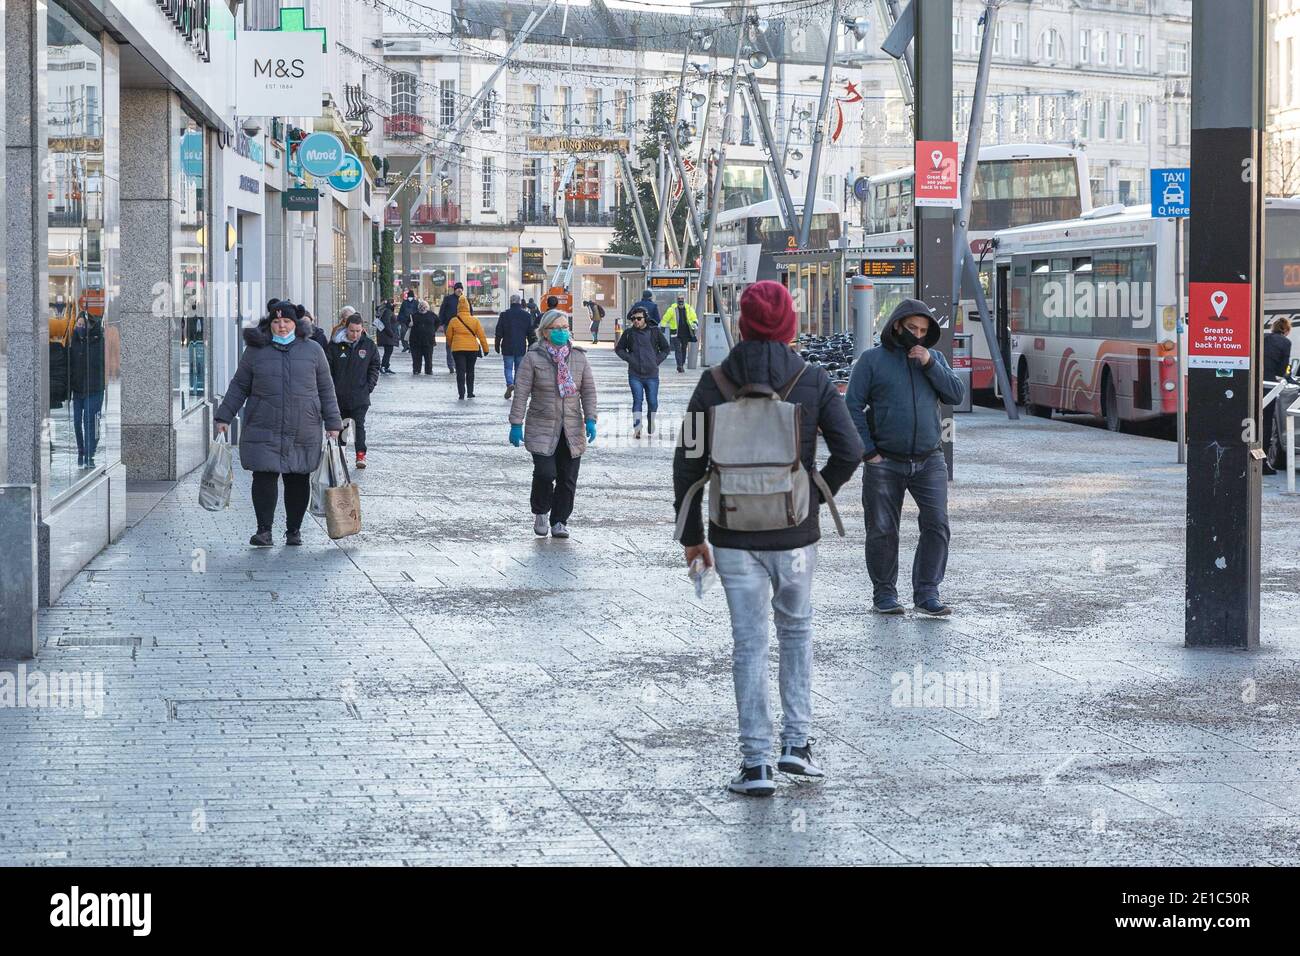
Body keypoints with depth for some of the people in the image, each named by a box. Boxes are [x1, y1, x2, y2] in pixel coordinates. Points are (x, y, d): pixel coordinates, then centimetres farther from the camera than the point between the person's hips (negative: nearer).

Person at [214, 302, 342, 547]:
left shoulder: (312, 351, 8)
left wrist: (333, 423, 7)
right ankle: (264, 531, -4)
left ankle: (294, 530, 15)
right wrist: (224, 417, 7)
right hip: (263, 430, -1)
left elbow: (326, 389, 11)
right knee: (265, 477, -8)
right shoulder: (255, 351, 6)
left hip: (303, 432, 1)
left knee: (298, 480, 4)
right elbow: (238, 387, 12)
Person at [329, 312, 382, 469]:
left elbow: (375, 367, 9)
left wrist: (369, 386, -1)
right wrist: (331, 389, -6)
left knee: (359, 425, -8)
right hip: (339, 395, 1)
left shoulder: (368, 345, 0)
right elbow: (328, 368, 0)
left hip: (360, 396, -1)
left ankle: (361, 454, -9)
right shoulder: (336, 345, -4)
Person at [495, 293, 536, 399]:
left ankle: (510, 384, -20)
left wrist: (497, 346, 7)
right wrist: (531, 346, 14)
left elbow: (499, 332, -1)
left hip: (508, 347, -2)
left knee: (508, 368, 4)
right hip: (521, 348, 2)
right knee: (519, 368, 10)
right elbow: (531, 333, 6)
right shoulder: (527, 315, 1)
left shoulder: (504, 315, -4)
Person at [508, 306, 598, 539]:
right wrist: (516, 424, -8)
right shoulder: (533, 358, -4)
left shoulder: (579, 357, 6)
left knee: (568, 479, 2)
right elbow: (521, 393, -4)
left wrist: (590, 420, -3)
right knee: (544, 473, -15)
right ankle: (540, 513, 11)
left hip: (572, 430, 3)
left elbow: (589, 390, 7)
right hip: (541, 429, -3)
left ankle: (559, 521, 17)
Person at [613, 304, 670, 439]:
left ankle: (650, 423, 30)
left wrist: (656, 361, 0)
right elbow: (619, 349, 14)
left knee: (652, 402, 5)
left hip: (651, 374, 1)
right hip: (635, 375, 0)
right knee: (637, 400, -8)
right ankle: (637, 428, -4)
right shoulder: (629, 333, 2)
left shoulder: (655, 332, 2)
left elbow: (665, 349, 12)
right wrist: (629, 358, -1)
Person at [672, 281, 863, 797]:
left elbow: (688, 461, -3)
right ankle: (797, 742, 13)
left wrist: (691, 534, 5)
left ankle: (756, 763, 5)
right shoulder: (813, 380, -4)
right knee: (796, 630, 19)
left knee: (748, 643, 6)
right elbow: (849, 451, -10)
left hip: (734, 535, 0)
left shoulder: (716, 382, -3)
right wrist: (816, 497, 7)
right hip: (795, 533, 0)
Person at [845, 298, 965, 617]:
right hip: (885, 463, -2)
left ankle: (927, 594, -1)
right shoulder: (872, 359, 0)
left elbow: (955, 395, 0)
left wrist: (929, 364, -10)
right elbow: (853, 407, -3)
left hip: (929, 461, 3)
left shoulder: (934, 358, 11)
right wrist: (869, 452, -8)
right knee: (882, 530, 3)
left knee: (937, 525, -7)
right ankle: (884, 595, 14)